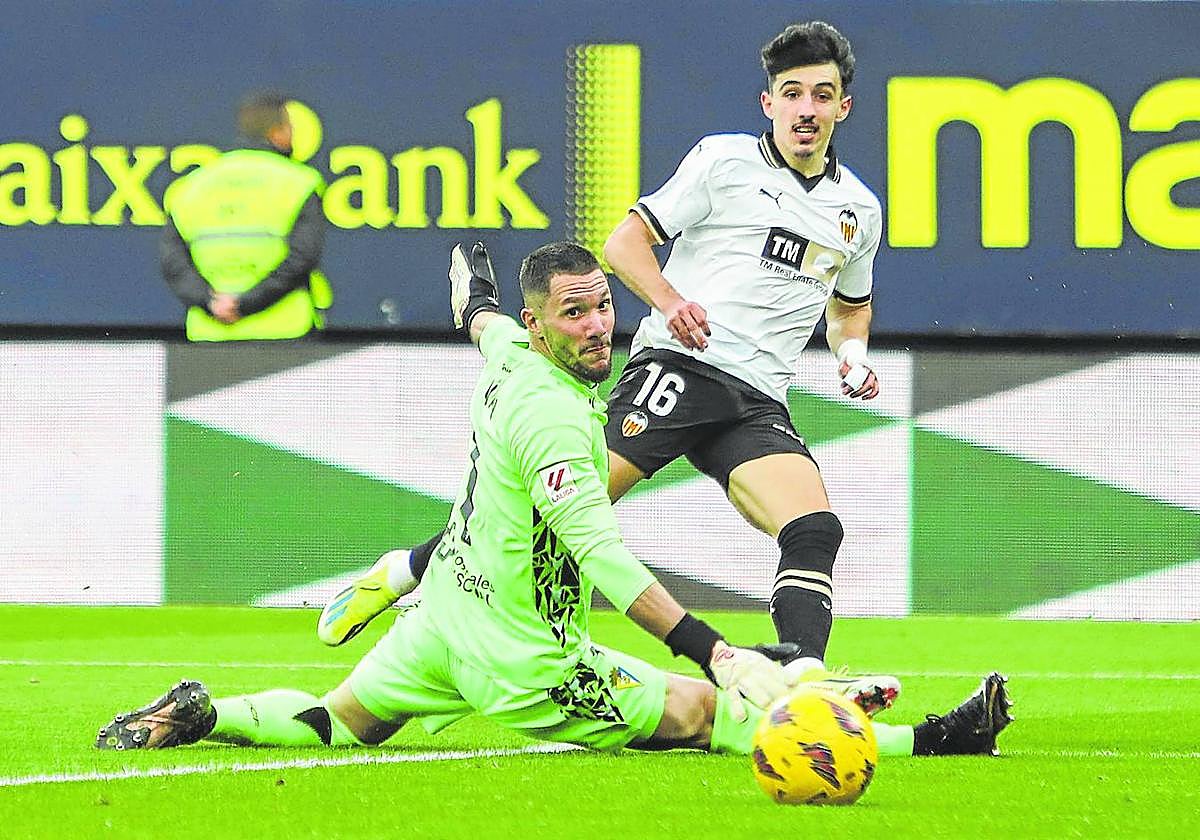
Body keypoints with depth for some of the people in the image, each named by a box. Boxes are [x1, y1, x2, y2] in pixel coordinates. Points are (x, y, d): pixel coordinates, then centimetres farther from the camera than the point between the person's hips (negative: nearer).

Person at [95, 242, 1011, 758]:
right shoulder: (553, 416, -27)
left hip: (448, 607, 9)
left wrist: (474, 286, 54)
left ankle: (204, 714, 10)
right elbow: (603, 555, -35)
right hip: (517, 653, -9)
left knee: (336, 724, 26)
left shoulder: (510, 352, 1)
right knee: (702, 709, -10)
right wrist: (712, 650, -41)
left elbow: (486, 322, 28)